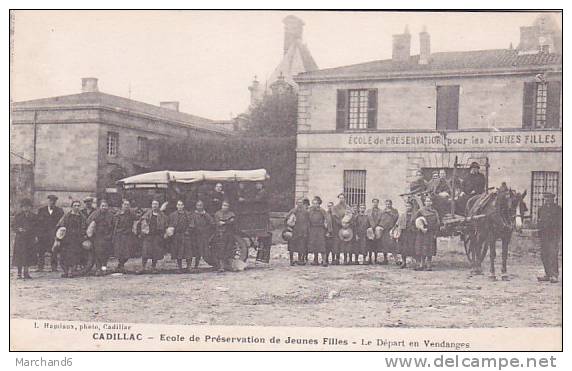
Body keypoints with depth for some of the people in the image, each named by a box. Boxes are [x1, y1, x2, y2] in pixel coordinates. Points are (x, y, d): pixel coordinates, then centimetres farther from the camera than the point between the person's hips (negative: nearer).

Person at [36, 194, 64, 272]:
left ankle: (54, 268, 2)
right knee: (41, 252, -2)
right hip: (42, 236, 1)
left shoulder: (59, 211, 9)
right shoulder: (41, 210, 11)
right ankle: (40, 268, 3)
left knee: (54, 252, -2)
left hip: (54, 235, 0)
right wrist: (36, 235, 0)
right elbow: (37, 223, 8)